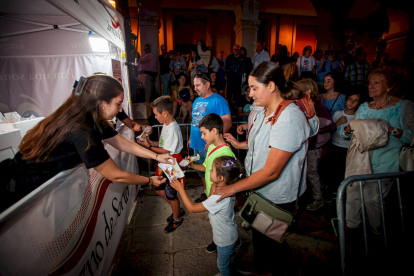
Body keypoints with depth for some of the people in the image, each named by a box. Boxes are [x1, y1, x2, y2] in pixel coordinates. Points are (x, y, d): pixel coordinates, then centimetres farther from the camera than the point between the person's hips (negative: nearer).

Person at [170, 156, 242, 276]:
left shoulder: (219, 198, -41)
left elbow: (192, 208, -30)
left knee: (222, 265, 23)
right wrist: (213, 186, -13)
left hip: (225, 239, -7)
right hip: (228, 234, 8)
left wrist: (181, 189, -24)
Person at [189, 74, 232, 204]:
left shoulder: (218, 100, -13)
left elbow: (227, 122, -20)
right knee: (201, 170, 19)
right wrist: (191, 138, 18)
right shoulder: (197, 101, 13)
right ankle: (205, 192, 38)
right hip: (197, 144, 8)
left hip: (209, 146, -8)